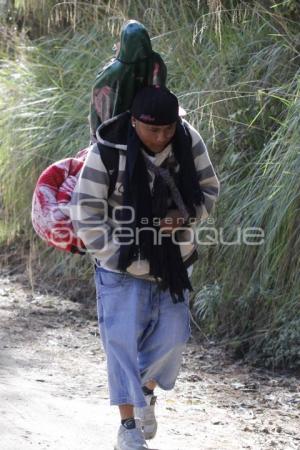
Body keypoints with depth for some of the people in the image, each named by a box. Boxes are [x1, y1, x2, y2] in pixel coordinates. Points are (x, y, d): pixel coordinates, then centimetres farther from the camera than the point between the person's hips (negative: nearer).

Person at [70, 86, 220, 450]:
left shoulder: (189, 142, -11)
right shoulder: (107, 153, -22)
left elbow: (208, 189, 2)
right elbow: (85, 215, -16)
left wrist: (186, 216, -18)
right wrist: (119, 256, -18)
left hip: (173, 264, 4)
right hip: (123, 269, -4)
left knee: (171, 337, 10)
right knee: (123, 342, -5)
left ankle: (146, 393, 39)